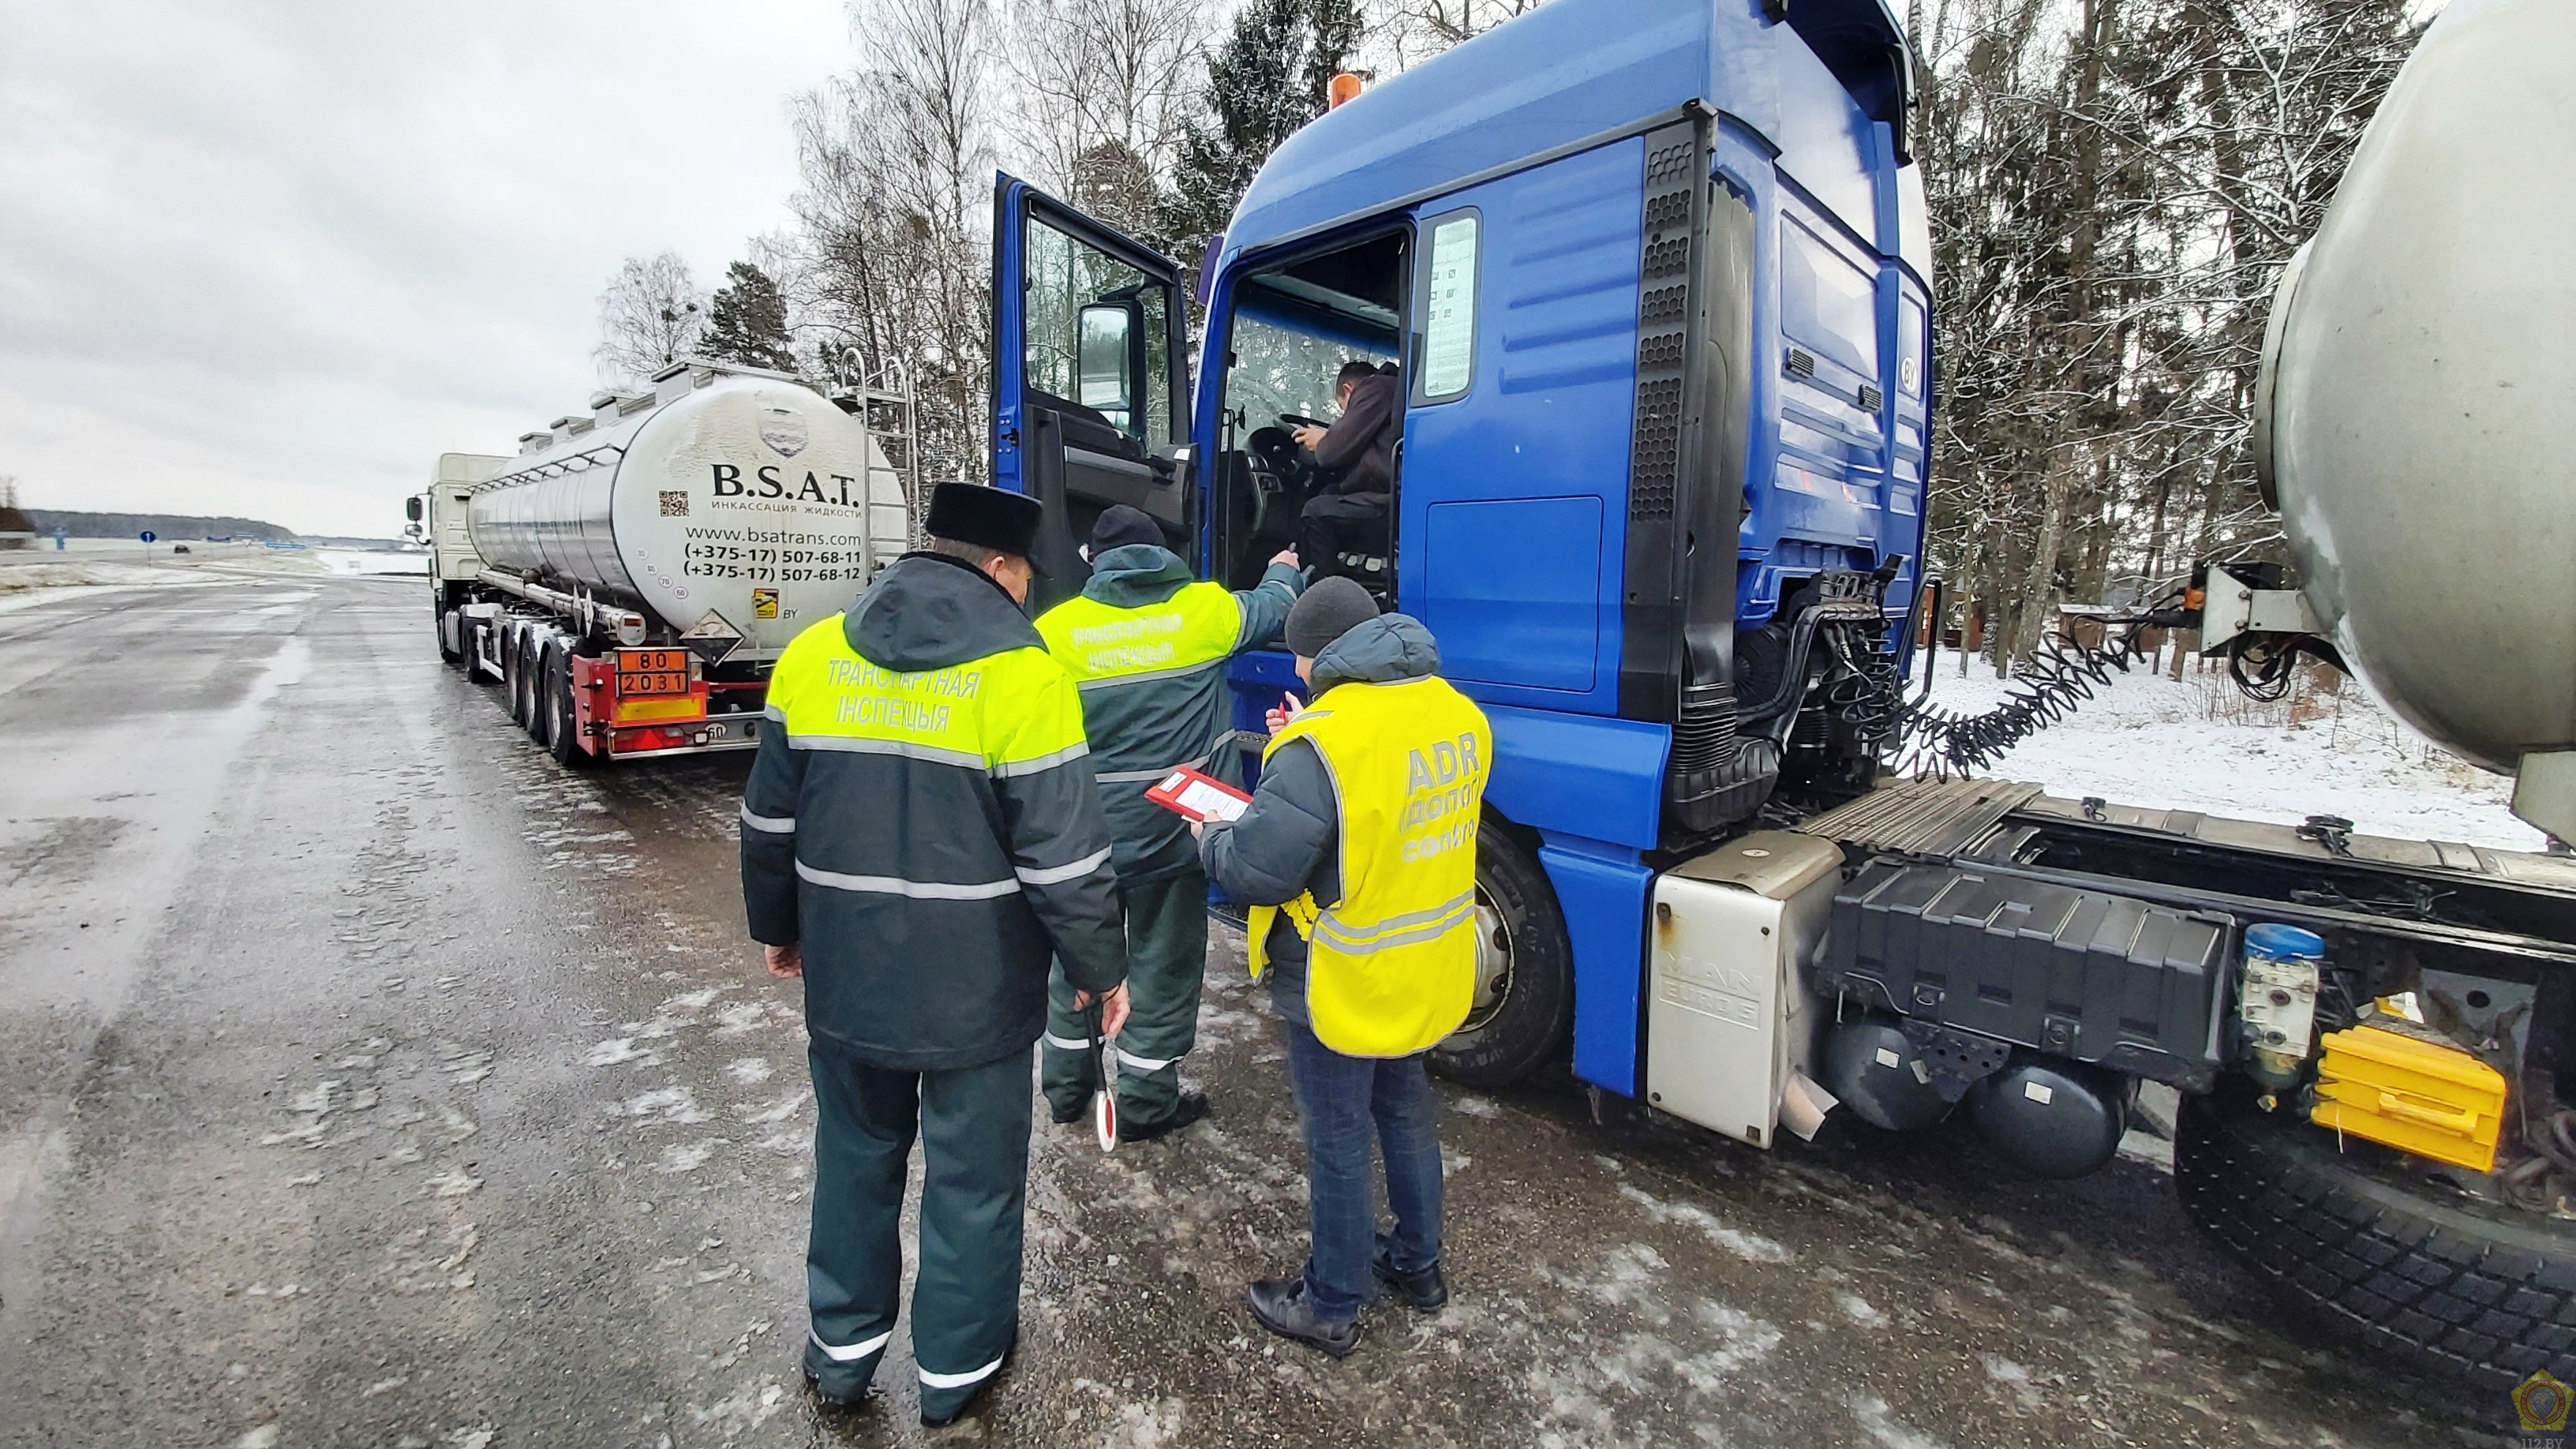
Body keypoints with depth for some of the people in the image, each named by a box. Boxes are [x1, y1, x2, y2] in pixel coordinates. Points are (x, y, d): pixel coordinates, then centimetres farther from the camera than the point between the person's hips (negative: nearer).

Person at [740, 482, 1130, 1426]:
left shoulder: (813, 654, 0)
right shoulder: (1020, 674, -17)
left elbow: (770, 817, 8)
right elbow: (1063, 855, -18)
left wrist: (776, 925, 23)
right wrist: (1102, 968, -4)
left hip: (845, 978, 5)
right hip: (975, 990, -4)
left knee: (854, 1156, 25)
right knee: (973, 1177, 16)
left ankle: (842, 1346, 44)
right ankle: (956, 1366, 35)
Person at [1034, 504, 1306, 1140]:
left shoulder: (1053, 629, -7)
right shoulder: (1204, 609, -6)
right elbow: (1273, 609, 14)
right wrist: (1283, 570, 36)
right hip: (1173, 832, -1)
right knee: (1163, 967, 14)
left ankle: (1067, 1087, 37)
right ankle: (1145, 1104, 26)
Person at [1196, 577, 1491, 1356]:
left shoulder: (1323, 743, -27)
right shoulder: (1459, 716, -3)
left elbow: (1257, 871, -25)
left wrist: (1213, 838, -4)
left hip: (1342, 985, -7)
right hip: (1427, 972, 7)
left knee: (1338, 1140, 12)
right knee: (1406, 1112, 26)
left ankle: (1331, 1307, 34)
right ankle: (1418, 1263, 46)